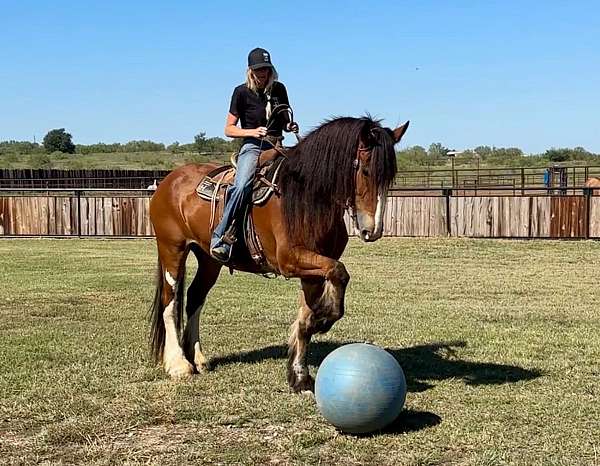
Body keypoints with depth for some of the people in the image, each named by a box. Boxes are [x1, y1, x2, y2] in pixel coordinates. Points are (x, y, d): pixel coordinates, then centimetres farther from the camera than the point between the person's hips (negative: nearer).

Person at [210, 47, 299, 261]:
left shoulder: (279, 89, 11)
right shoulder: (242, 92, 0)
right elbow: (229, 129, 1)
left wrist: (290, 126, -1)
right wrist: (252, 132, -15)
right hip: (252, 147, -5)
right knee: (242, 186, -31)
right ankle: (219, 236, -28)